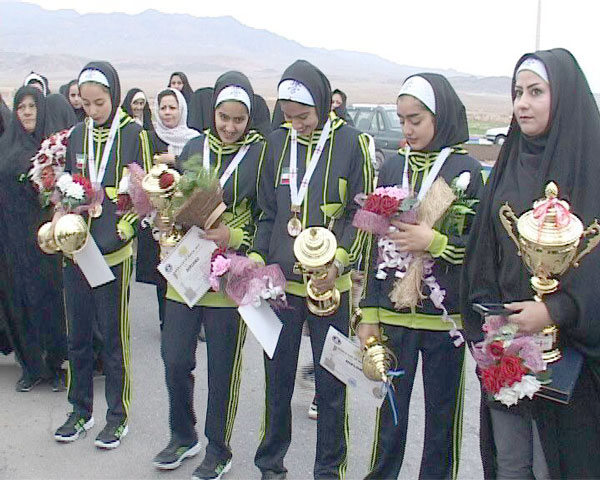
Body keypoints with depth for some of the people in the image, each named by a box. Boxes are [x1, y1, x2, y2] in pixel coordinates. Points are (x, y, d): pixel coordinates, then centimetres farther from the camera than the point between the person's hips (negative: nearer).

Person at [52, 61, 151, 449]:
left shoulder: (133, 134, -4)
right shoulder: (78, 135, 10)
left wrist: (124, 227, -15)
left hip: (114, 249, -5)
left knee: (114, 336, 3)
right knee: (78, 334, 12)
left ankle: (118, 416, 18)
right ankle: (81, 410, 28)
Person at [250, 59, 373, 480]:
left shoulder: (350, 142, -5)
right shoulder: (278, 141, 7)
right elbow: (268, 212, 13)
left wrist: (340, 260, -15)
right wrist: (258, 258, 1)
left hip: (330, 283, -3)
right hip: (280, 280, 3)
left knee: (330, 382, 7)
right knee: (277, 377, 13)